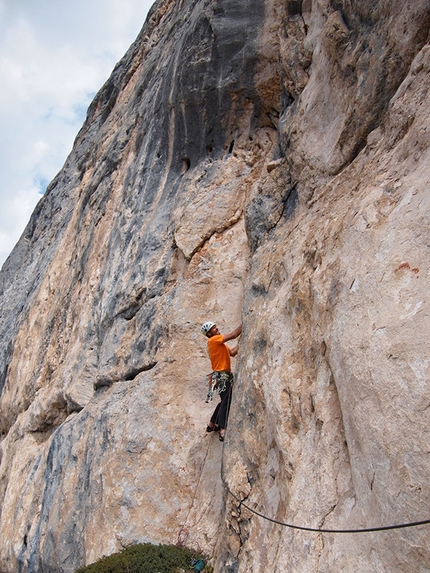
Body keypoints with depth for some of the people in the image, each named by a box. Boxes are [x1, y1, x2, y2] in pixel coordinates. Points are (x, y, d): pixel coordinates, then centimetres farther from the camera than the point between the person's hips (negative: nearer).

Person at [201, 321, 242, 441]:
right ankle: (223, 432, -16)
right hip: (222, 375, -10)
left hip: (222, 375, 10)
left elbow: (232, 352, 15)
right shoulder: (213, 340, -12)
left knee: (224, 402, 18)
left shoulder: (219, 343, 17)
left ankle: (211, 425, 27)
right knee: (226, 402, -13)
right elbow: (233, 335, -19)